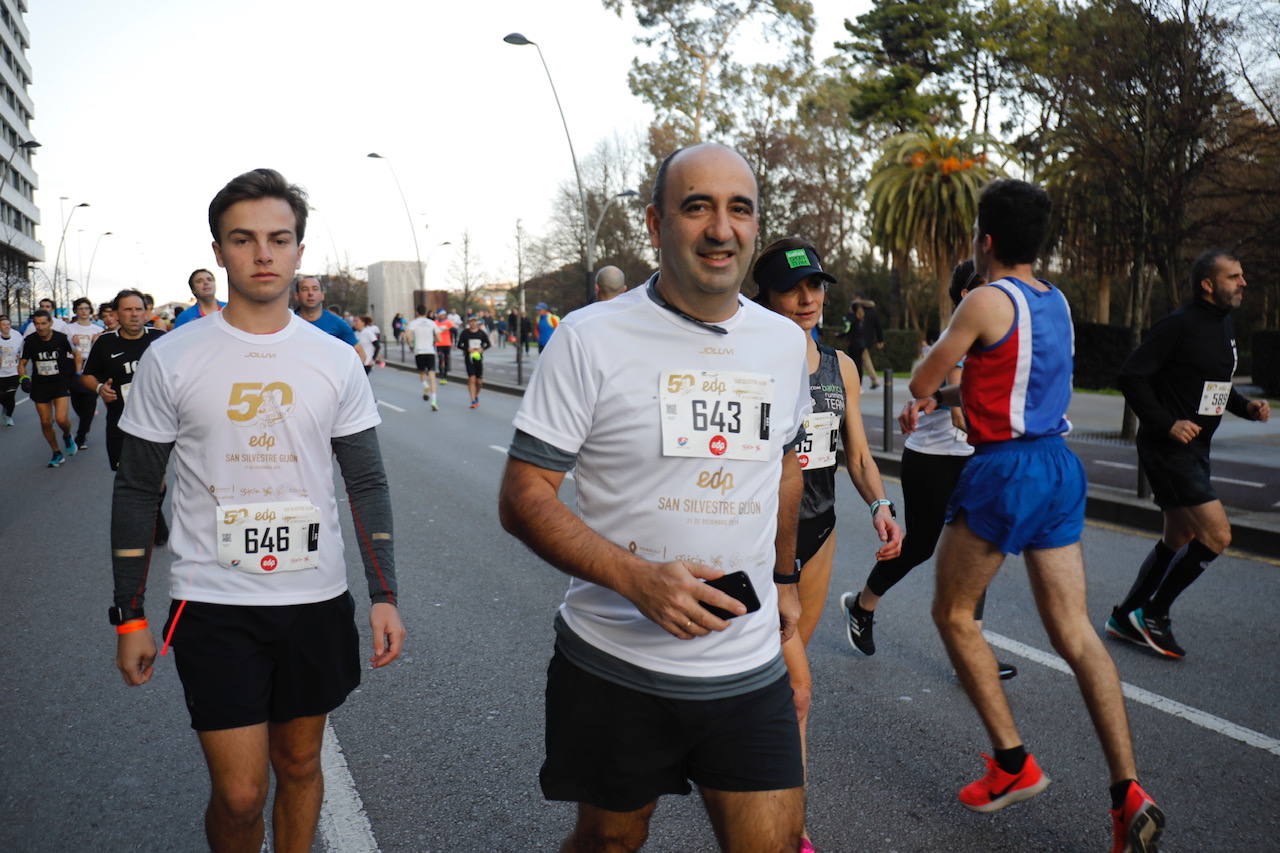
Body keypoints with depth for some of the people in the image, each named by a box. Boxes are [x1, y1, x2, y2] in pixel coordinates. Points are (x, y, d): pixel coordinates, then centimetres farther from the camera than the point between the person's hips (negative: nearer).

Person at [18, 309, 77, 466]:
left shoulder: (62, 338, -11)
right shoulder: (30, 340, -7)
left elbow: (75, 355, 6)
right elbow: (22, 363, 2)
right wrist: (23, 377, -15)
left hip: (60, 382, -2)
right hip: (39, 385, 2)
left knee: (61, 419, -18)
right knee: (45, 422, 6)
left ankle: (67, 436, 18)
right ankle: (57, 453, 25)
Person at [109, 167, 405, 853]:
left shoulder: (336, 360, 1)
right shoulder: (171, 359, -3)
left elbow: (367, 483, 4)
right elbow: (137, 490, 3)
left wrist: (384, 596, -3)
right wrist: (129, 616, 1)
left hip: (316, 598, 2)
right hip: (213, 604, -2)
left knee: (299, 763, 16)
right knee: (239, 793, -1)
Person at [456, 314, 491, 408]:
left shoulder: (482, 333, 2)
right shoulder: (465, 333, -2)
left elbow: (488, 344, 11)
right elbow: (459, 345, 1)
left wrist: (482, 349, -8)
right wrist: (468, 349, -15)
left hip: (478, 358, 2)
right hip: (468, 358, -2)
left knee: (479, 381, 7)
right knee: (471, 379, -13)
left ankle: (476, 396, 35)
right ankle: (473, 400, -11)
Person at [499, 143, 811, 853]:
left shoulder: (785, 342, 4)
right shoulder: (591, 338, -12)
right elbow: (522, 498, -12)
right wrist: (636, 577, -25)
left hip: (749, 668, 3)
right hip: (613, 665, -3)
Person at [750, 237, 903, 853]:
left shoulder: (840, 367, 6)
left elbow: (858, 456, 11)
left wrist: (880, 506, -7)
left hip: (818, 533, 6)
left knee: (782, 667, 16)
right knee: (796, 686, -6)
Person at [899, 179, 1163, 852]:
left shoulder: (987, 300, -11)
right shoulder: (1056, 301, 13)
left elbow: (924, 379, -1)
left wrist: (922, 399, 21)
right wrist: (940, 399, 31)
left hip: (1005, 469, -8)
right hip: (1060, 466, 8)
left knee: (953, 614, 10)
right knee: (1074, 633, 8)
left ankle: (1013, 763, 12)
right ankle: (1129, 794, 6)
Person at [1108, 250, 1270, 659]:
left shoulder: (1225, 326, 13)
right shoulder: (1180, 324, -15)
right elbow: (1131, 375, -19)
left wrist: (1246, 406, 6)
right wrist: (1167, 423, -22)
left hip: (1194, 449, 10)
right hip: (1167, 450, -10)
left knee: (1179, 540, 15)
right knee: (1217, 534, -14)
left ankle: (1125, 616, 26)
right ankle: (1153, 614, 0)